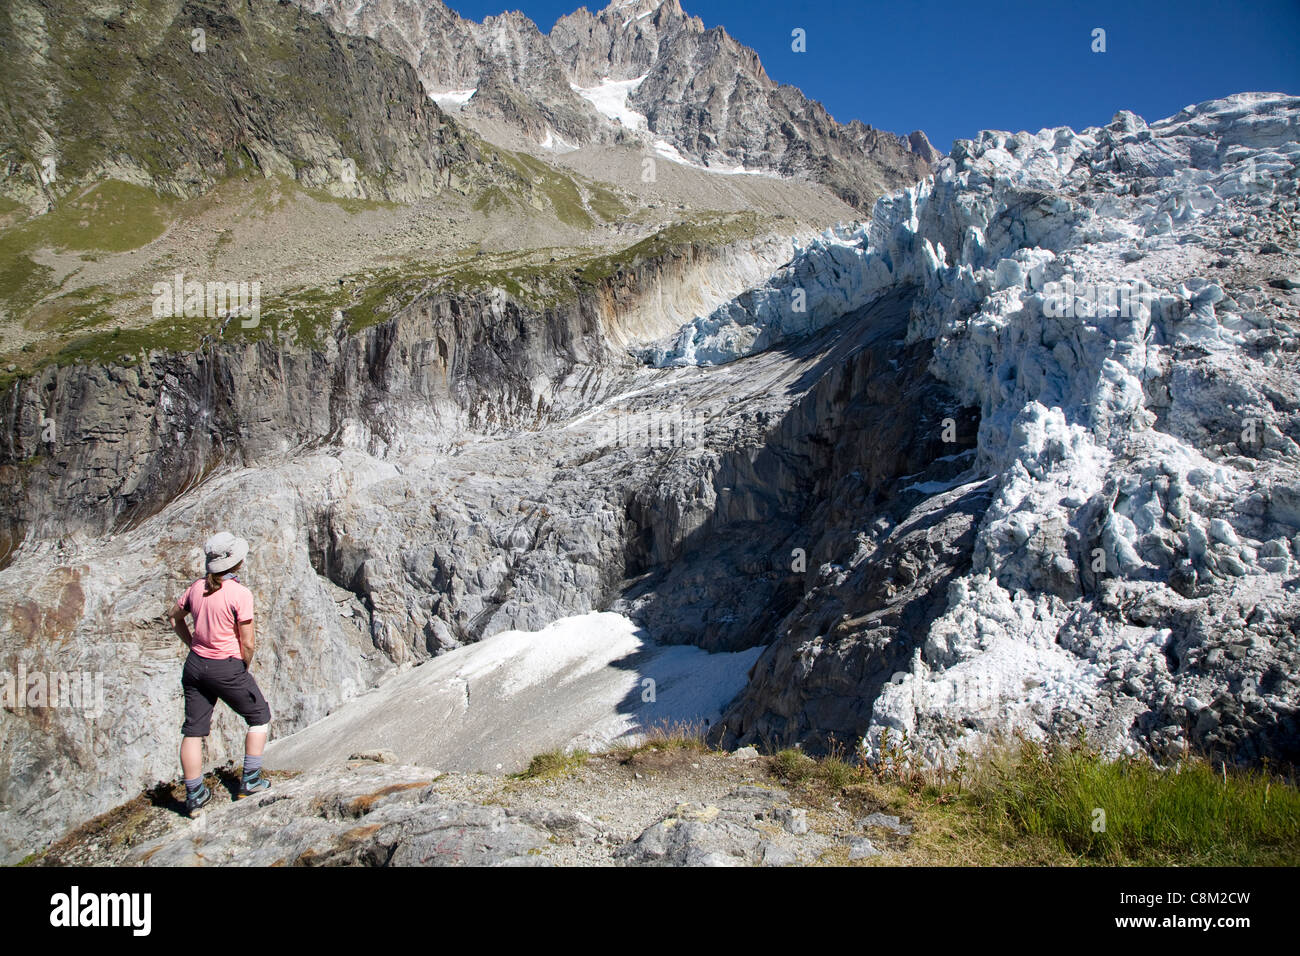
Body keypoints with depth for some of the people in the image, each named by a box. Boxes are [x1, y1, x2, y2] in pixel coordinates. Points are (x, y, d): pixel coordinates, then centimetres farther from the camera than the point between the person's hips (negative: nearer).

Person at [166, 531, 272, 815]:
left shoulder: (197, 587, 0)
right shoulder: (240, 594, -19)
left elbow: (174, 616, 17)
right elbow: (247, 643, -17)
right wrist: (244, 668, 1)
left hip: (195, 665, 6)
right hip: (227, 669, -6)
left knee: (193, 730, 12)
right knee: (259, 716, 15)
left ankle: (194, 795, 22)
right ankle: (250, 781, 16)